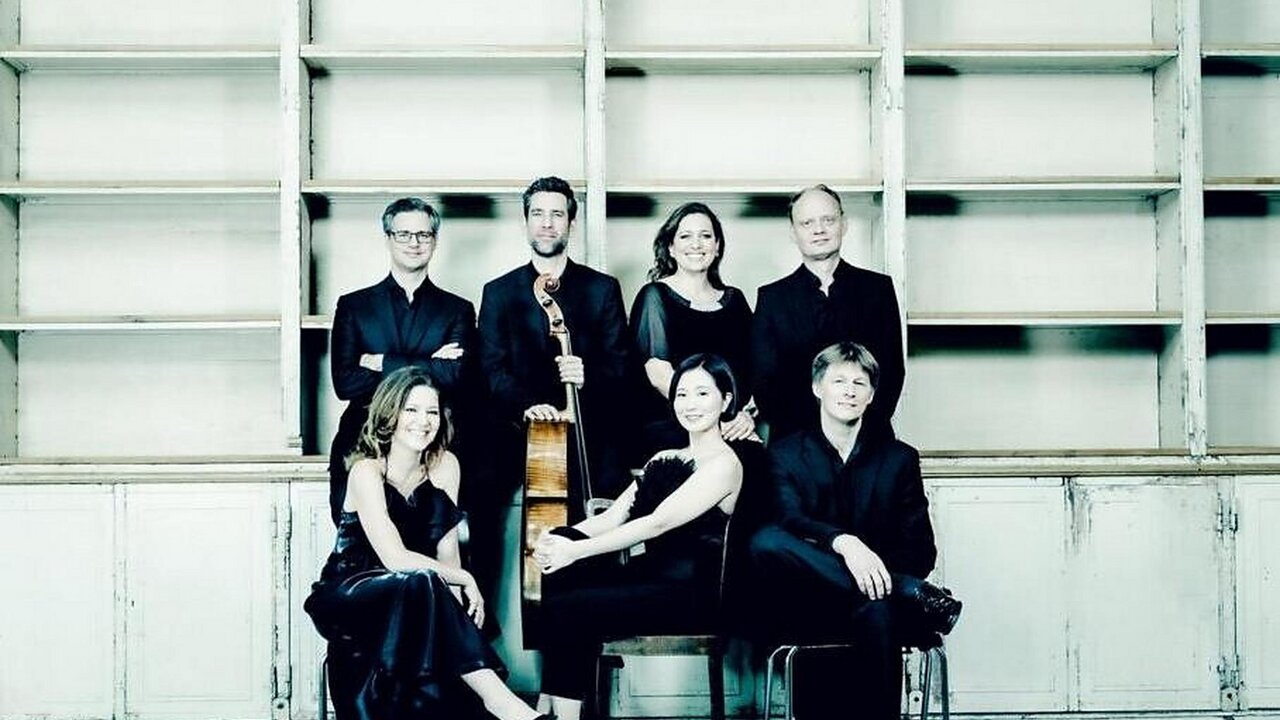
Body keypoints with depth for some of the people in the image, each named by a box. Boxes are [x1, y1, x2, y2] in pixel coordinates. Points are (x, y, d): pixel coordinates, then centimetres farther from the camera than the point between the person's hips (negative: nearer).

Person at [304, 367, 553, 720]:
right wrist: (464, 579, -18)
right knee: (420, 583, -34)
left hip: (410, 604, 5)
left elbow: (447, 547, -5)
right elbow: (395, 559, -25)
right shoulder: (367, 471, -16)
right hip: (344, 598, -5)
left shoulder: (444, 465, 1)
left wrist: (455, 592, -24)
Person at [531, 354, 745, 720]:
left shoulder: (724, 464, -7)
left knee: (571, 607, -23)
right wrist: (560, 540, -14)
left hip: (689, 593, -7)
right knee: (558, 577, -17)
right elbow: (611, 517, 8)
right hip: (648, 574, 7)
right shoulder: (663, 460, 18)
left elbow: (658, 522, -19)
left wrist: (576, 551, -24)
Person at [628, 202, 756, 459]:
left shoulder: (734, 300, 17)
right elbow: (659, 374, -8)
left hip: (734, 436, 4)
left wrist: (749, 414, -7)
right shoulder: (655, 296, 3)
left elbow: (755, 370, 13)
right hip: (669, 435, -4)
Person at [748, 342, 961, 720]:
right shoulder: (786, 454, 9)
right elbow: (791, 521, -10)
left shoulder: (899, 458, 12)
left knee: (877, 610, -38)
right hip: (806, 611, 1)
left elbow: (921, 550, 7)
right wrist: (842, 543, -31)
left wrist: (875, 566, -14)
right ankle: (912, 595, -30)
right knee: (765, 541, -31)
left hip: (875, 597, 0)